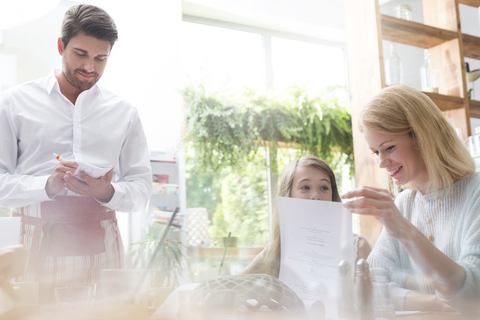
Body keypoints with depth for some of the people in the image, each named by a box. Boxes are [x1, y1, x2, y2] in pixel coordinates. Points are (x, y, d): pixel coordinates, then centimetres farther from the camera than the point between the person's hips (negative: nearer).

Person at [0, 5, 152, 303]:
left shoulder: (125, 112, 11)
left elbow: (142, 186, 8)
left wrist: (107, 192, -11)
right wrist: (48, 185, -15)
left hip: (101, 243, 2)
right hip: (38, 243, -1)